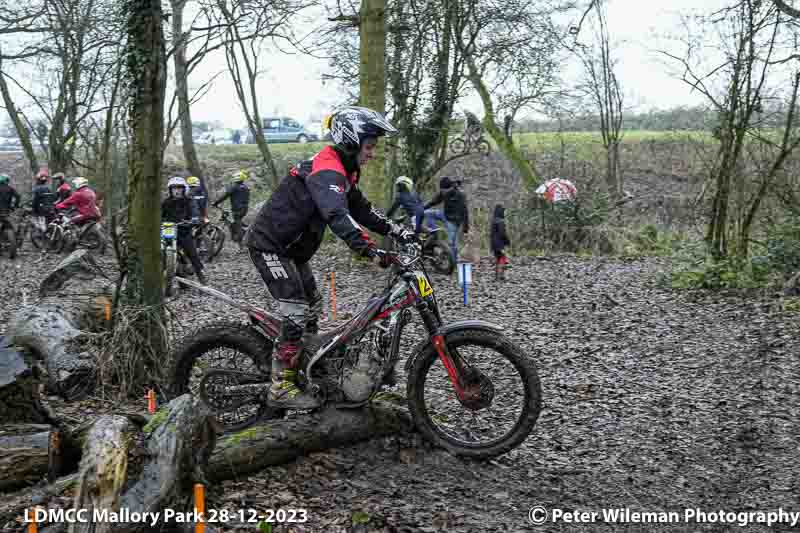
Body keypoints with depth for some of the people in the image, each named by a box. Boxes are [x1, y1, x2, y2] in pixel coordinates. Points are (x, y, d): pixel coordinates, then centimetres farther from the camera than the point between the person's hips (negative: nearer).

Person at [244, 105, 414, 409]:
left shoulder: (345, 171, 7)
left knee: (312, 307, 14)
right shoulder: (326, 171, -26)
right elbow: (337, 216, -41)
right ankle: (281, 387, -6)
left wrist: (398, 232, 4)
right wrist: (371, 251, -50)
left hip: (291, 247, 10)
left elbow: (361, 209, 14)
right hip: (269, 245, -10)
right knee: (296, 312, -13)